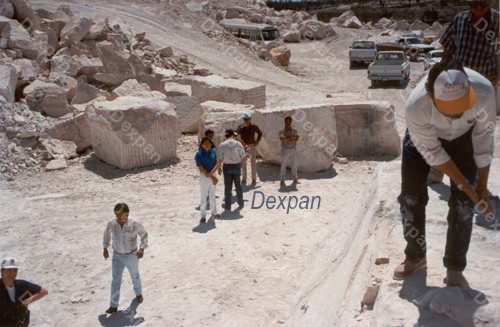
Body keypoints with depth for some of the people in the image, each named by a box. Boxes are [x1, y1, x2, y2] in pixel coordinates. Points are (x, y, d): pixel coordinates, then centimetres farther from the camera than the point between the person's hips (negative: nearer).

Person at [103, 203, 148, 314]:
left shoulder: (134, 225, -24)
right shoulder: (111, 224, -17)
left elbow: (144, 234, -6)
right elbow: (107, 234, 5)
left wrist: (142, 248, -14)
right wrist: (105, 248, 9)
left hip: (131, 255, -1)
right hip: (117, 256, 1)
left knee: (135, 276, 21)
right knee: (115, 280, 0)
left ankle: (138, 294, 49)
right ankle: (114, 305, 9)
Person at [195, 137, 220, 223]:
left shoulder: (213, 152, 0)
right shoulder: (198, 154, -12)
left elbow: (216, 164, 0)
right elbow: (201, 168, -15)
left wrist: (211, 173, -17)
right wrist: (211, 176, -18)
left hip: (213, 175, 4)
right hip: (204, 177, -4)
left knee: (212, 195, 16)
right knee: (204, 197, 0)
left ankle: (214, 213, 28)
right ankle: (203, 216, 8)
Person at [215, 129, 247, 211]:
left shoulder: (222, 145, -9)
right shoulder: (238, 144, -6)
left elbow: (220, 159, -10)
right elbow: (243, 156, -3)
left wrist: (218, 168, 3)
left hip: (227, 166, -1)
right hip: (237, 166, 1)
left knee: (228, 186, 9)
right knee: (238, 185, 14)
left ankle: (228, 205, 17)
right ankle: (240, 204, 21)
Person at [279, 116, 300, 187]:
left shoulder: (294, 130, 6)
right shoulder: (282, 131, -3)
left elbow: (297, 138, -11)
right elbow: (282, 139, -21)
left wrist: (287, 139, -16)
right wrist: (292, 138, -15)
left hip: (293, 150, 3)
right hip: (285, 150, -3)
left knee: (294, 165, 8)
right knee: (283, 166, -5)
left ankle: (295, 179, 18)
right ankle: (282, 181, -3)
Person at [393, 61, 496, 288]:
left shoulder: (484, 91, -39)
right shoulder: (416, 106, -42)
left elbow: (484, 139, -22)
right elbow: (432, 153, -26)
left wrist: (482, 186, -16)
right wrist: (464, 184, -24)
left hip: (463, 135, 1)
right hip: (423, 136, 0)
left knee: (463, 203, -5)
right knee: (410, 197, -1)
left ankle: (455, 270, 12)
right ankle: (415, 256, 23)